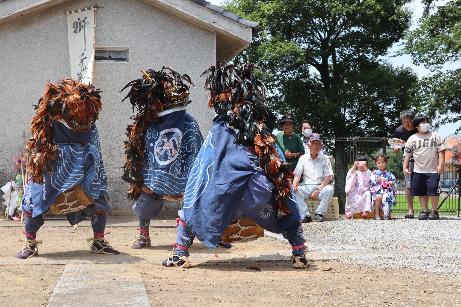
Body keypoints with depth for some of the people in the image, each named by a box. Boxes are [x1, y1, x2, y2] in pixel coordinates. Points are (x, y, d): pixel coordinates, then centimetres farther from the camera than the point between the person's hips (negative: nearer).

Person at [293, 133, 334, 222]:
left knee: (329, 189, -33)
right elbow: (297, 174, 6)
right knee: (294, 191, -28)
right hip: (306, 187, 1)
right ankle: (305, 215, -28)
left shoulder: (325, 159, 8)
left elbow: (328, 177, -1)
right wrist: (295, 185, -18)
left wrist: (318, 190, -14)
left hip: (320, 187, -1)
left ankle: (319, 214, -24)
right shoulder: (303, 158, 13)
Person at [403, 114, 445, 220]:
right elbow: (407, 155, 11)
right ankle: (424, 211, 15)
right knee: (422, 192, 5)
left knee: (433, 190, -10)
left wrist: (440, 165, -9)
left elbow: (441, 152, 1)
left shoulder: (435, 136, 5)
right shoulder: (412, 139, 8)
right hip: (418, 171, 2)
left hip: (433, 171, -2)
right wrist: (405, 167, 3)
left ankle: (434, 211, 2)